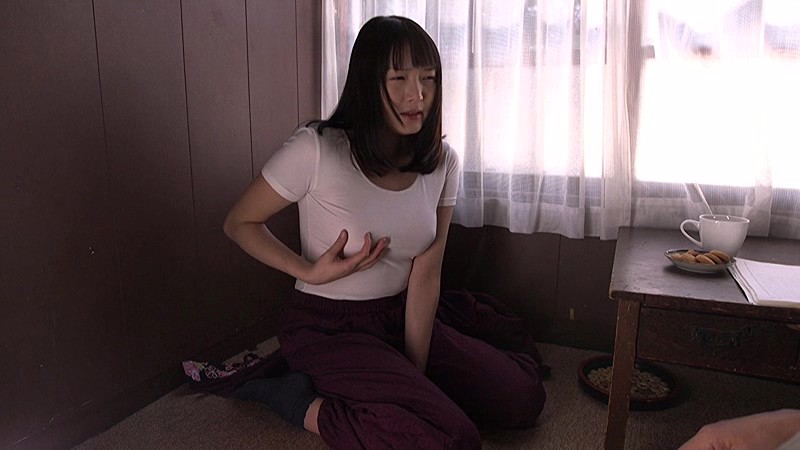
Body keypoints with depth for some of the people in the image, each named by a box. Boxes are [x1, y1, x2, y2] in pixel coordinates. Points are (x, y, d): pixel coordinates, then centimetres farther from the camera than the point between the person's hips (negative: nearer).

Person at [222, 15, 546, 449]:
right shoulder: (316, 149, -20)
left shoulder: (441, 161, -5)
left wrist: (415, 375, -9)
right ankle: (310, 405, -3)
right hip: (326, 327, -6)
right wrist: (310, 271, -22)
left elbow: (425, 275, -7)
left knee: (524, 400, 2)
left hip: (401, 317, 6)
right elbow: (240, 223, -7)